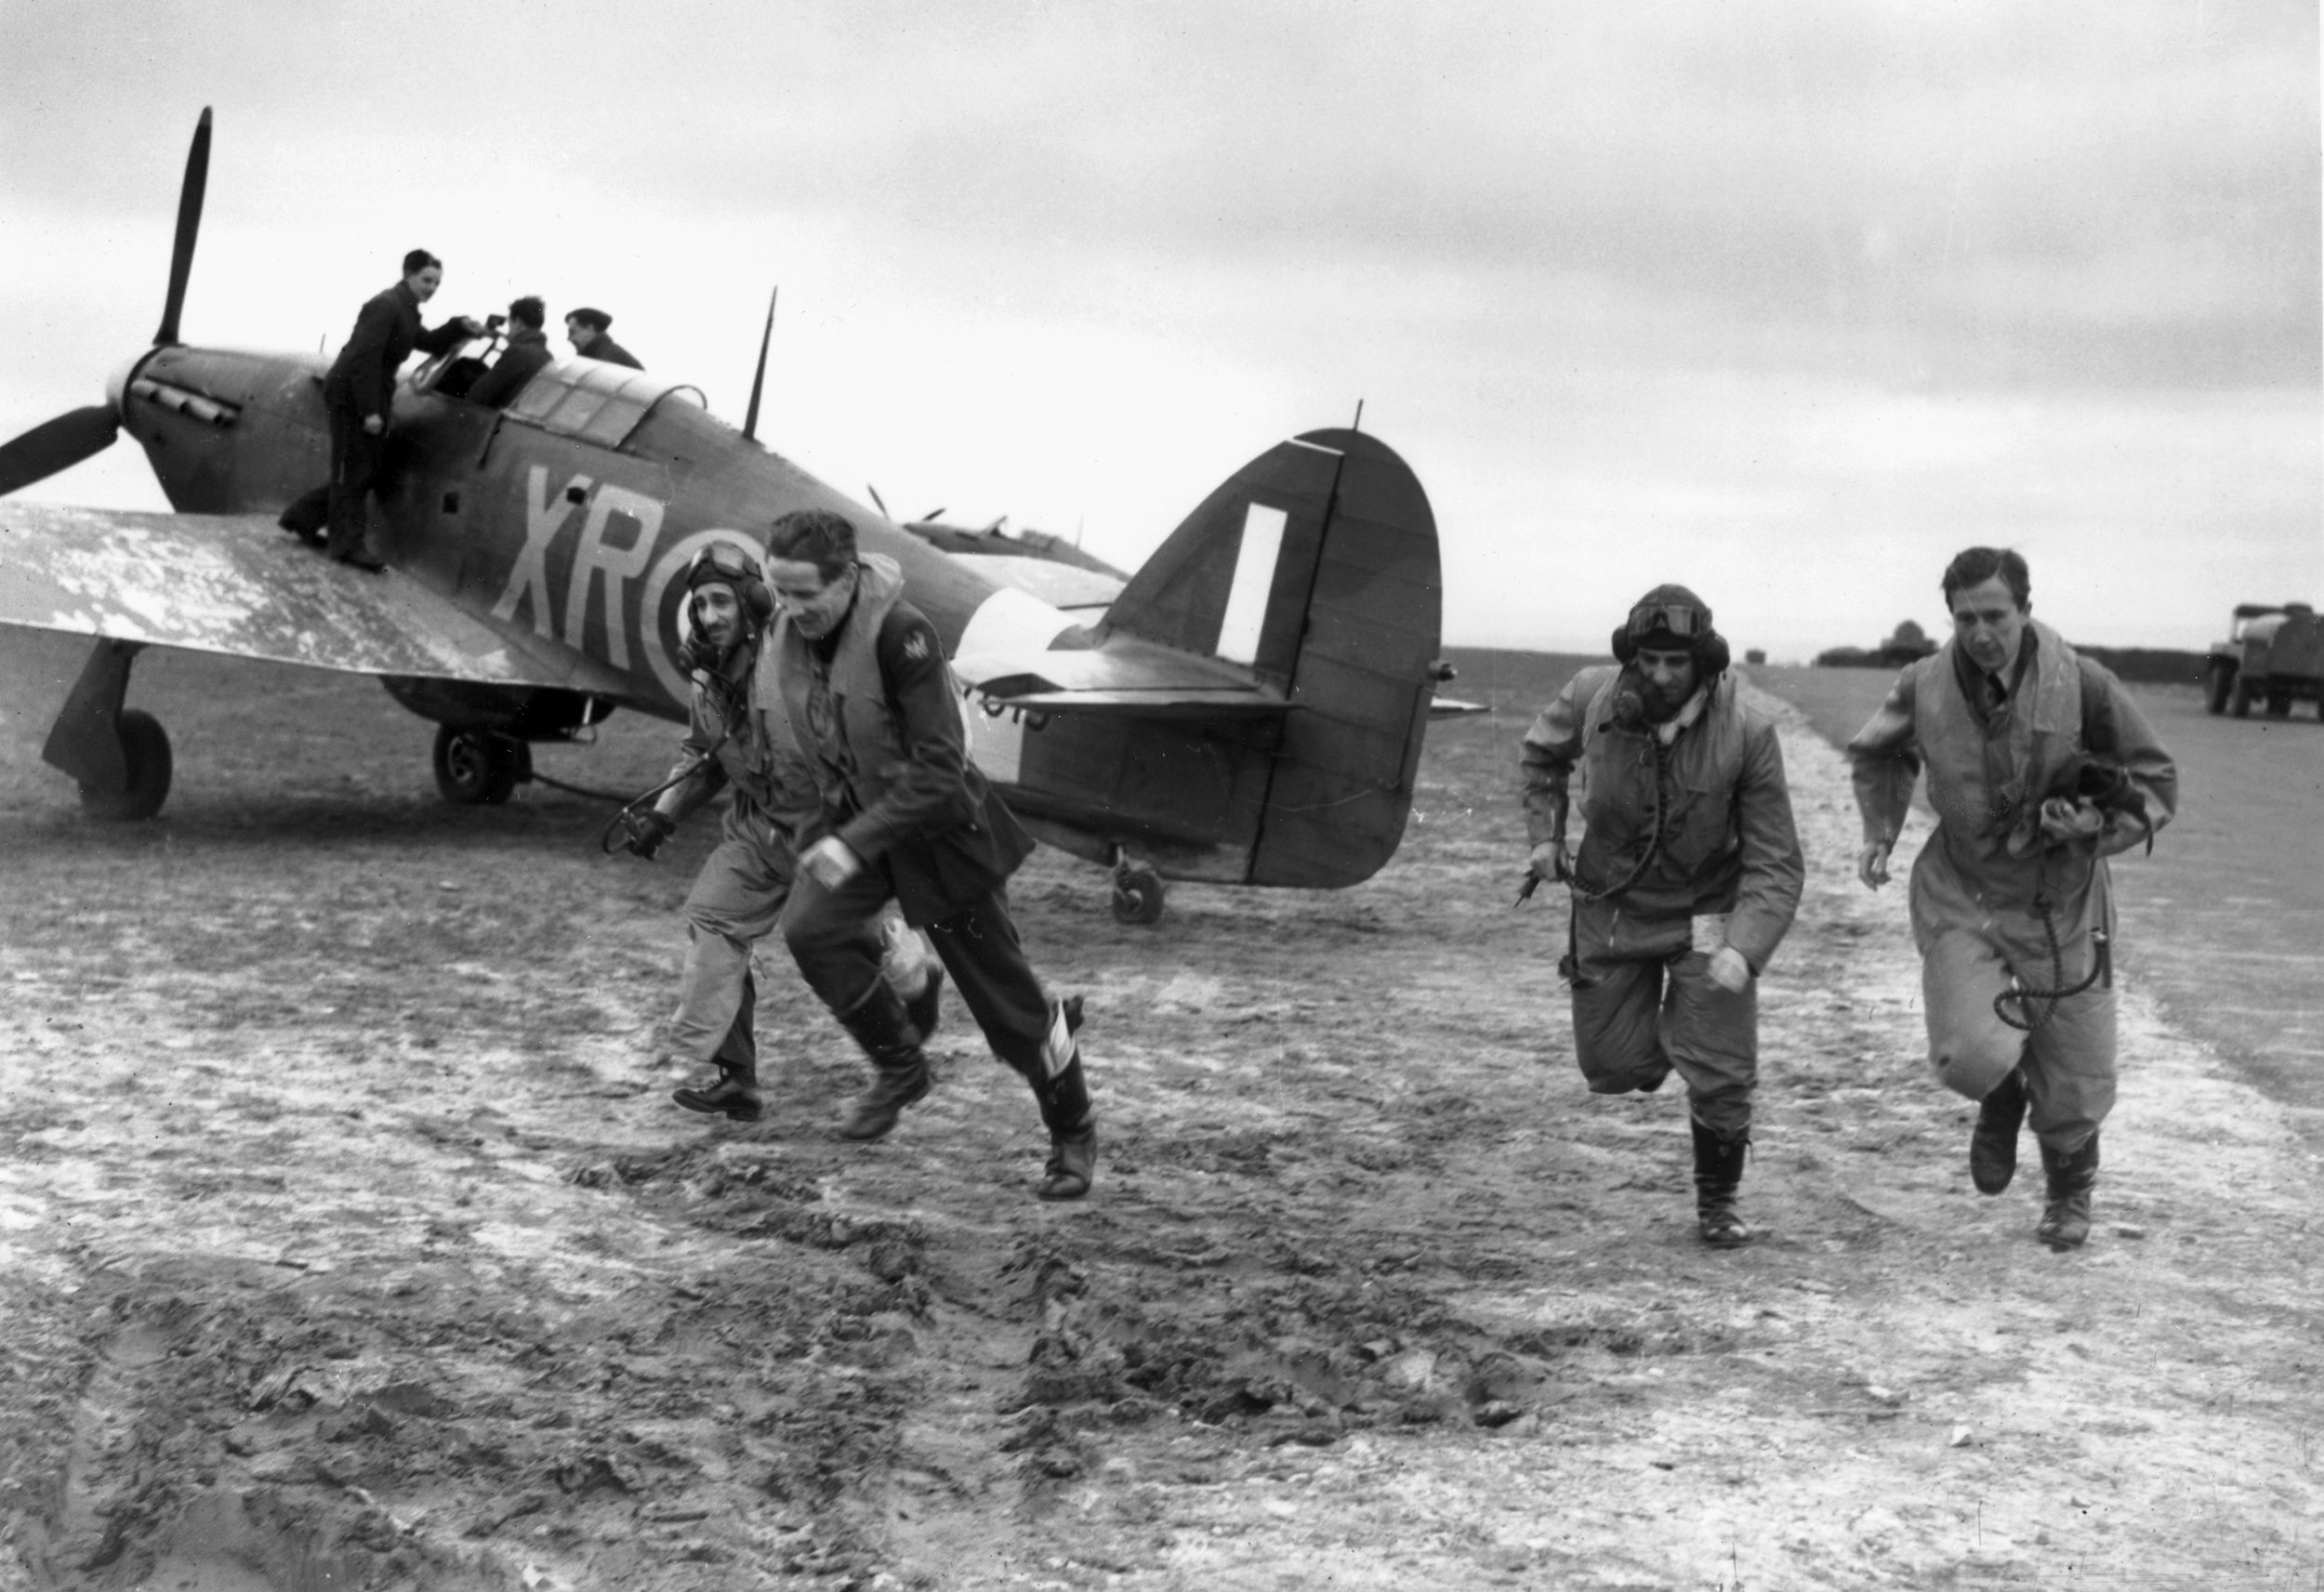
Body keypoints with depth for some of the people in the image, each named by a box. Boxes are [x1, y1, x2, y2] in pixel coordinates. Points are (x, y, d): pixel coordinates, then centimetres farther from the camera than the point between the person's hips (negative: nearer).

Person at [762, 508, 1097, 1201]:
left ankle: (1073, 1132, 26)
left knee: (1005, 996, 3)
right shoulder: (787, 638, -7)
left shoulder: (901, 635, -29)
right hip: (855, 810, 6)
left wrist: (857, 844, -33)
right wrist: (830, 824, 19)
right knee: (810, 928, -20)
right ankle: (899, 1065, 4)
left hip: (937, 820, -6)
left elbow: (939, 768, -30)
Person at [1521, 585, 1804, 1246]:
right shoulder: (1593, 696, -18)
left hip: (1708, 913, -2)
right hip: (1613, 907, 2)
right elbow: (1543, 750, 9)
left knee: (1721, 1075, -5)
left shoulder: (1746, 733, -25)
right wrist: (1544, 833, 0)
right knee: (1612, 1067, 8)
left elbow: (1775, 864, -21)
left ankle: (1717, 1203, 21)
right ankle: (1663, 1033, 45)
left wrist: (1743, 950, -34)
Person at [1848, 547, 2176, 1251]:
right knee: (1970, 1056, -19)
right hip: (1961, 899, 1)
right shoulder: (1924, 687, -8)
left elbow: (2156, 781, -3)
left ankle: (2069, 1193, 41)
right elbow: (1876, 755, 15)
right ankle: (2004, 1095, 20)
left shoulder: (2082, 684, -15)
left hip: (2062, 906, 0)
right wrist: (1879, 833, 3)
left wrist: (2099, 826, -21)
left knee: (2074, 1084, 9)